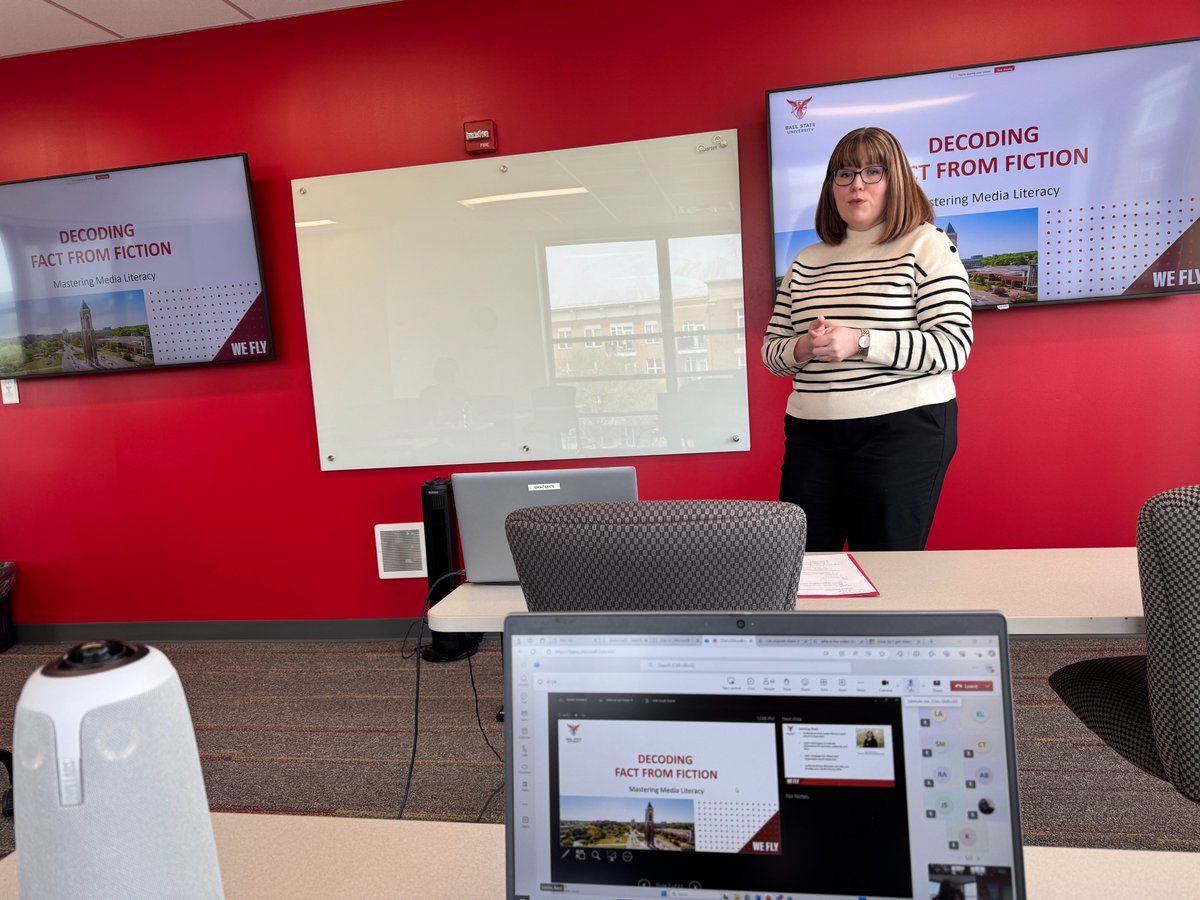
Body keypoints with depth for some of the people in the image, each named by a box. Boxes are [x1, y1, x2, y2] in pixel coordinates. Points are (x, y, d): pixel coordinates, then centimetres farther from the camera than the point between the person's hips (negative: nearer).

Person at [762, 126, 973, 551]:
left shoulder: (926, 246, 0)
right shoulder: (807, 261, 14)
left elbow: (953, 346, -9)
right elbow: (771, 349, 14)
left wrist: (861, 343, -20)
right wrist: (803, 349, -9)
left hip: (902, 430, -4)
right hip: (810, 434, 4)